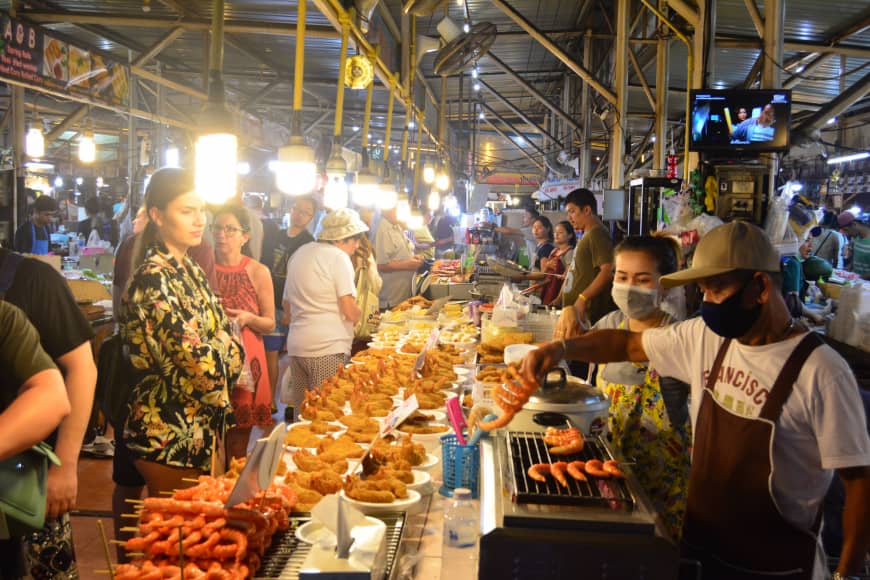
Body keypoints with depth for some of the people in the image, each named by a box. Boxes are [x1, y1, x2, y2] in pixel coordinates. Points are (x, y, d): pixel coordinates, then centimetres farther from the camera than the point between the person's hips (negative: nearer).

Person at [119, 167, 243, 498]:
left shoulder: (190, 271, 9)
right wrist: (222, 342, -5)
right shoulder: (154, 278, -19)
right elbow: (199, 362, -23)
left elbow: (230, 345, 10)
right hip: (171, 436, -8)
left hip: (202, 430, 8)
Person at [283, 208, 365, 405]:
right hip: (328, 348, -8)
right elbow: (350, 312, -13)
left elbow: (287, 308, 22)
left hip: (296, 345, 8)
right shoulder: (338, 257, -7)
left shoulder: (299, 254, 17)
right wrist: (359, 314, 7)